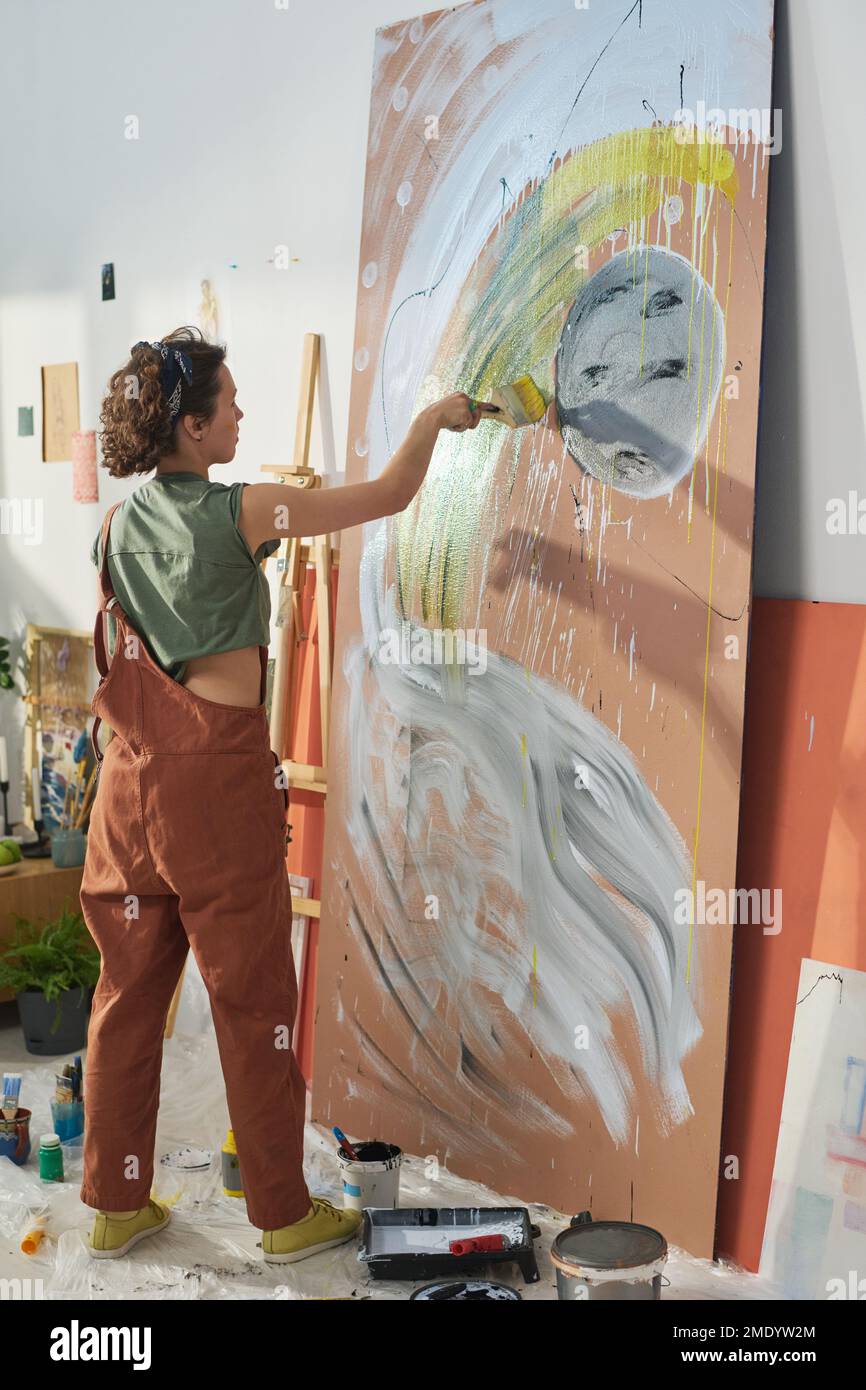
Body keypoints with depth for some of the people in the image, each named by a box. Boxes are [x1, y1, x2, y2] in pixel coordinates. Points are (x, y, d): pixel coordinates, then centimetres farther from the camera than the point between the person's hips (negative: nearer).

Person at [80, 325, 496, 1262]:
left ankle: (115, 1205, 25)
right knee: (251, 999, 4)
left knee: (128, 990, 13)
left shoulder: (117, 526, 8)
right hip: (218, 772, -6)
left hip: (130, 774, 6)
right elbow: (390, 494, -4)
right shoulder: (243, 512, -10)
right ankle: (283, 1215, 17)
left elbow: (112, 663, 14)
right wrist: (433, 418, 13)